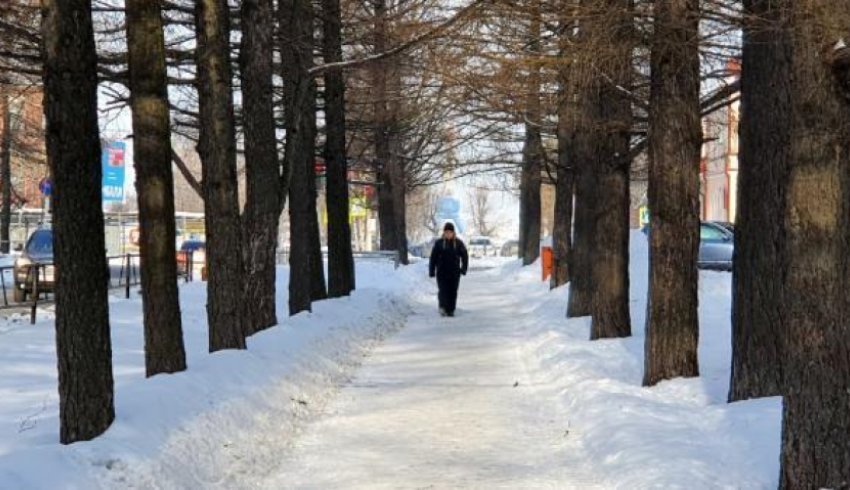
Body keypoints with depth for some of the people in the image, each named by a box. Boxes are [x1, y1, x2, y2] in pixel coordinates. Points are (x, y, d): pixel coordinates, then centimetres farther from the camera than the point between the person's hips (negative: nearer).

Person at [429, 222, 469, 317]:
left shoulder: (458, 243, 3)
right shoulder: (439, 243, 1)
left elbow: (465, 256, 9)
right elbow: (433, 258, 3)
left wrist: (463, 269, 1)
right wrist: (431, 271, 0)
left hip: (454, 272, 1)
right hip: (442, 272, -1)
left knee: (453, 291, 2)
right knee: (443, 290, -14)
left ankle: (450, 310, 8)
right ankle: (443, 307, -17)